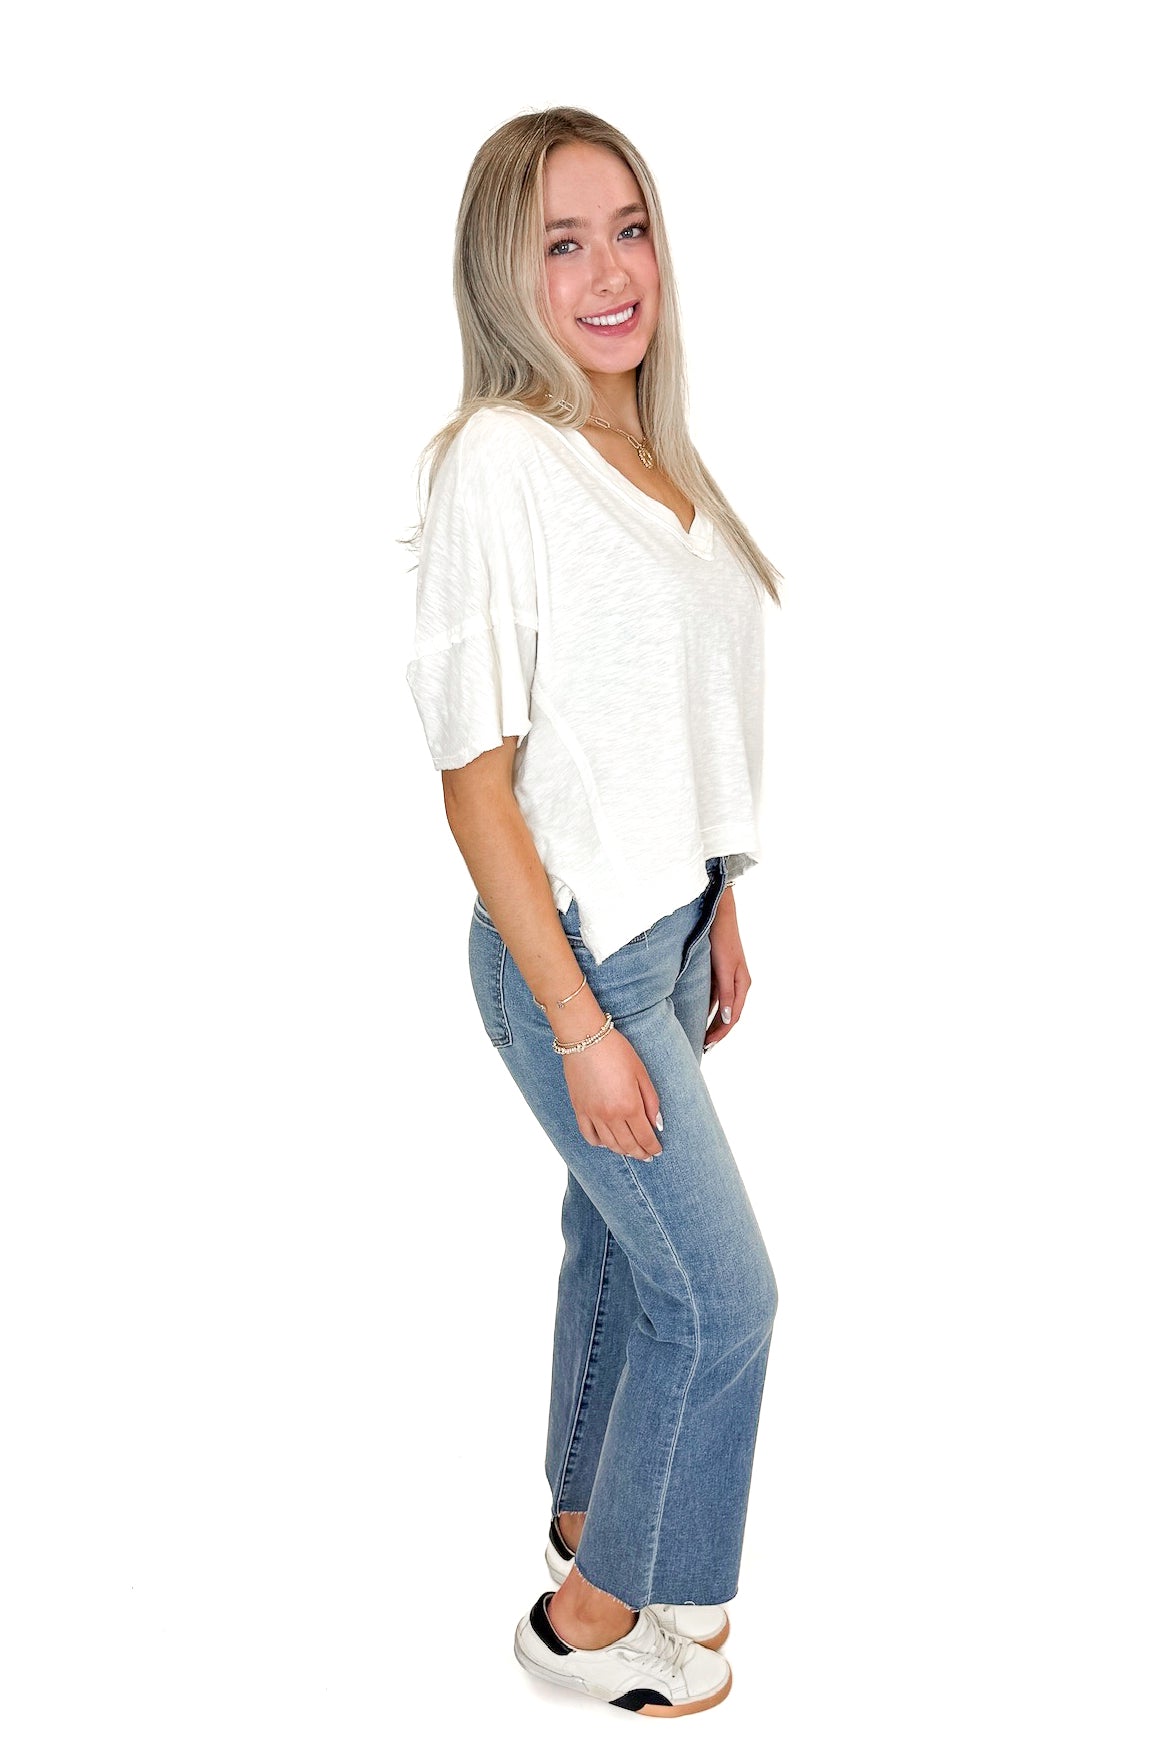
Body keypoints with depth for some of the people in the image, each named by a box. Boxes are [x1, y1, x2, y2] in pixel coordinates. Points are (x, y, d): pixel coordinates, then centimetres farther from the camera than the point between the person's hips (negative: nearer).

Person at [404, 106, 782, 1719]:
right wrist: (584, 1022, -19)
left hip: (663, 923, 8)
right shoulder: (499, 465, -19)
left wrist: (716, 918, 17)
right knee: (723, 1294, 0)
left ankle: (589, 1518, 43)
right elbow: (477, 778, -19)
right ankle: (599, 1616, 21)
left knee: (622, 1237, 21)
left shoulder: (657, 451, 7)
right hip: (573, 947, -8)